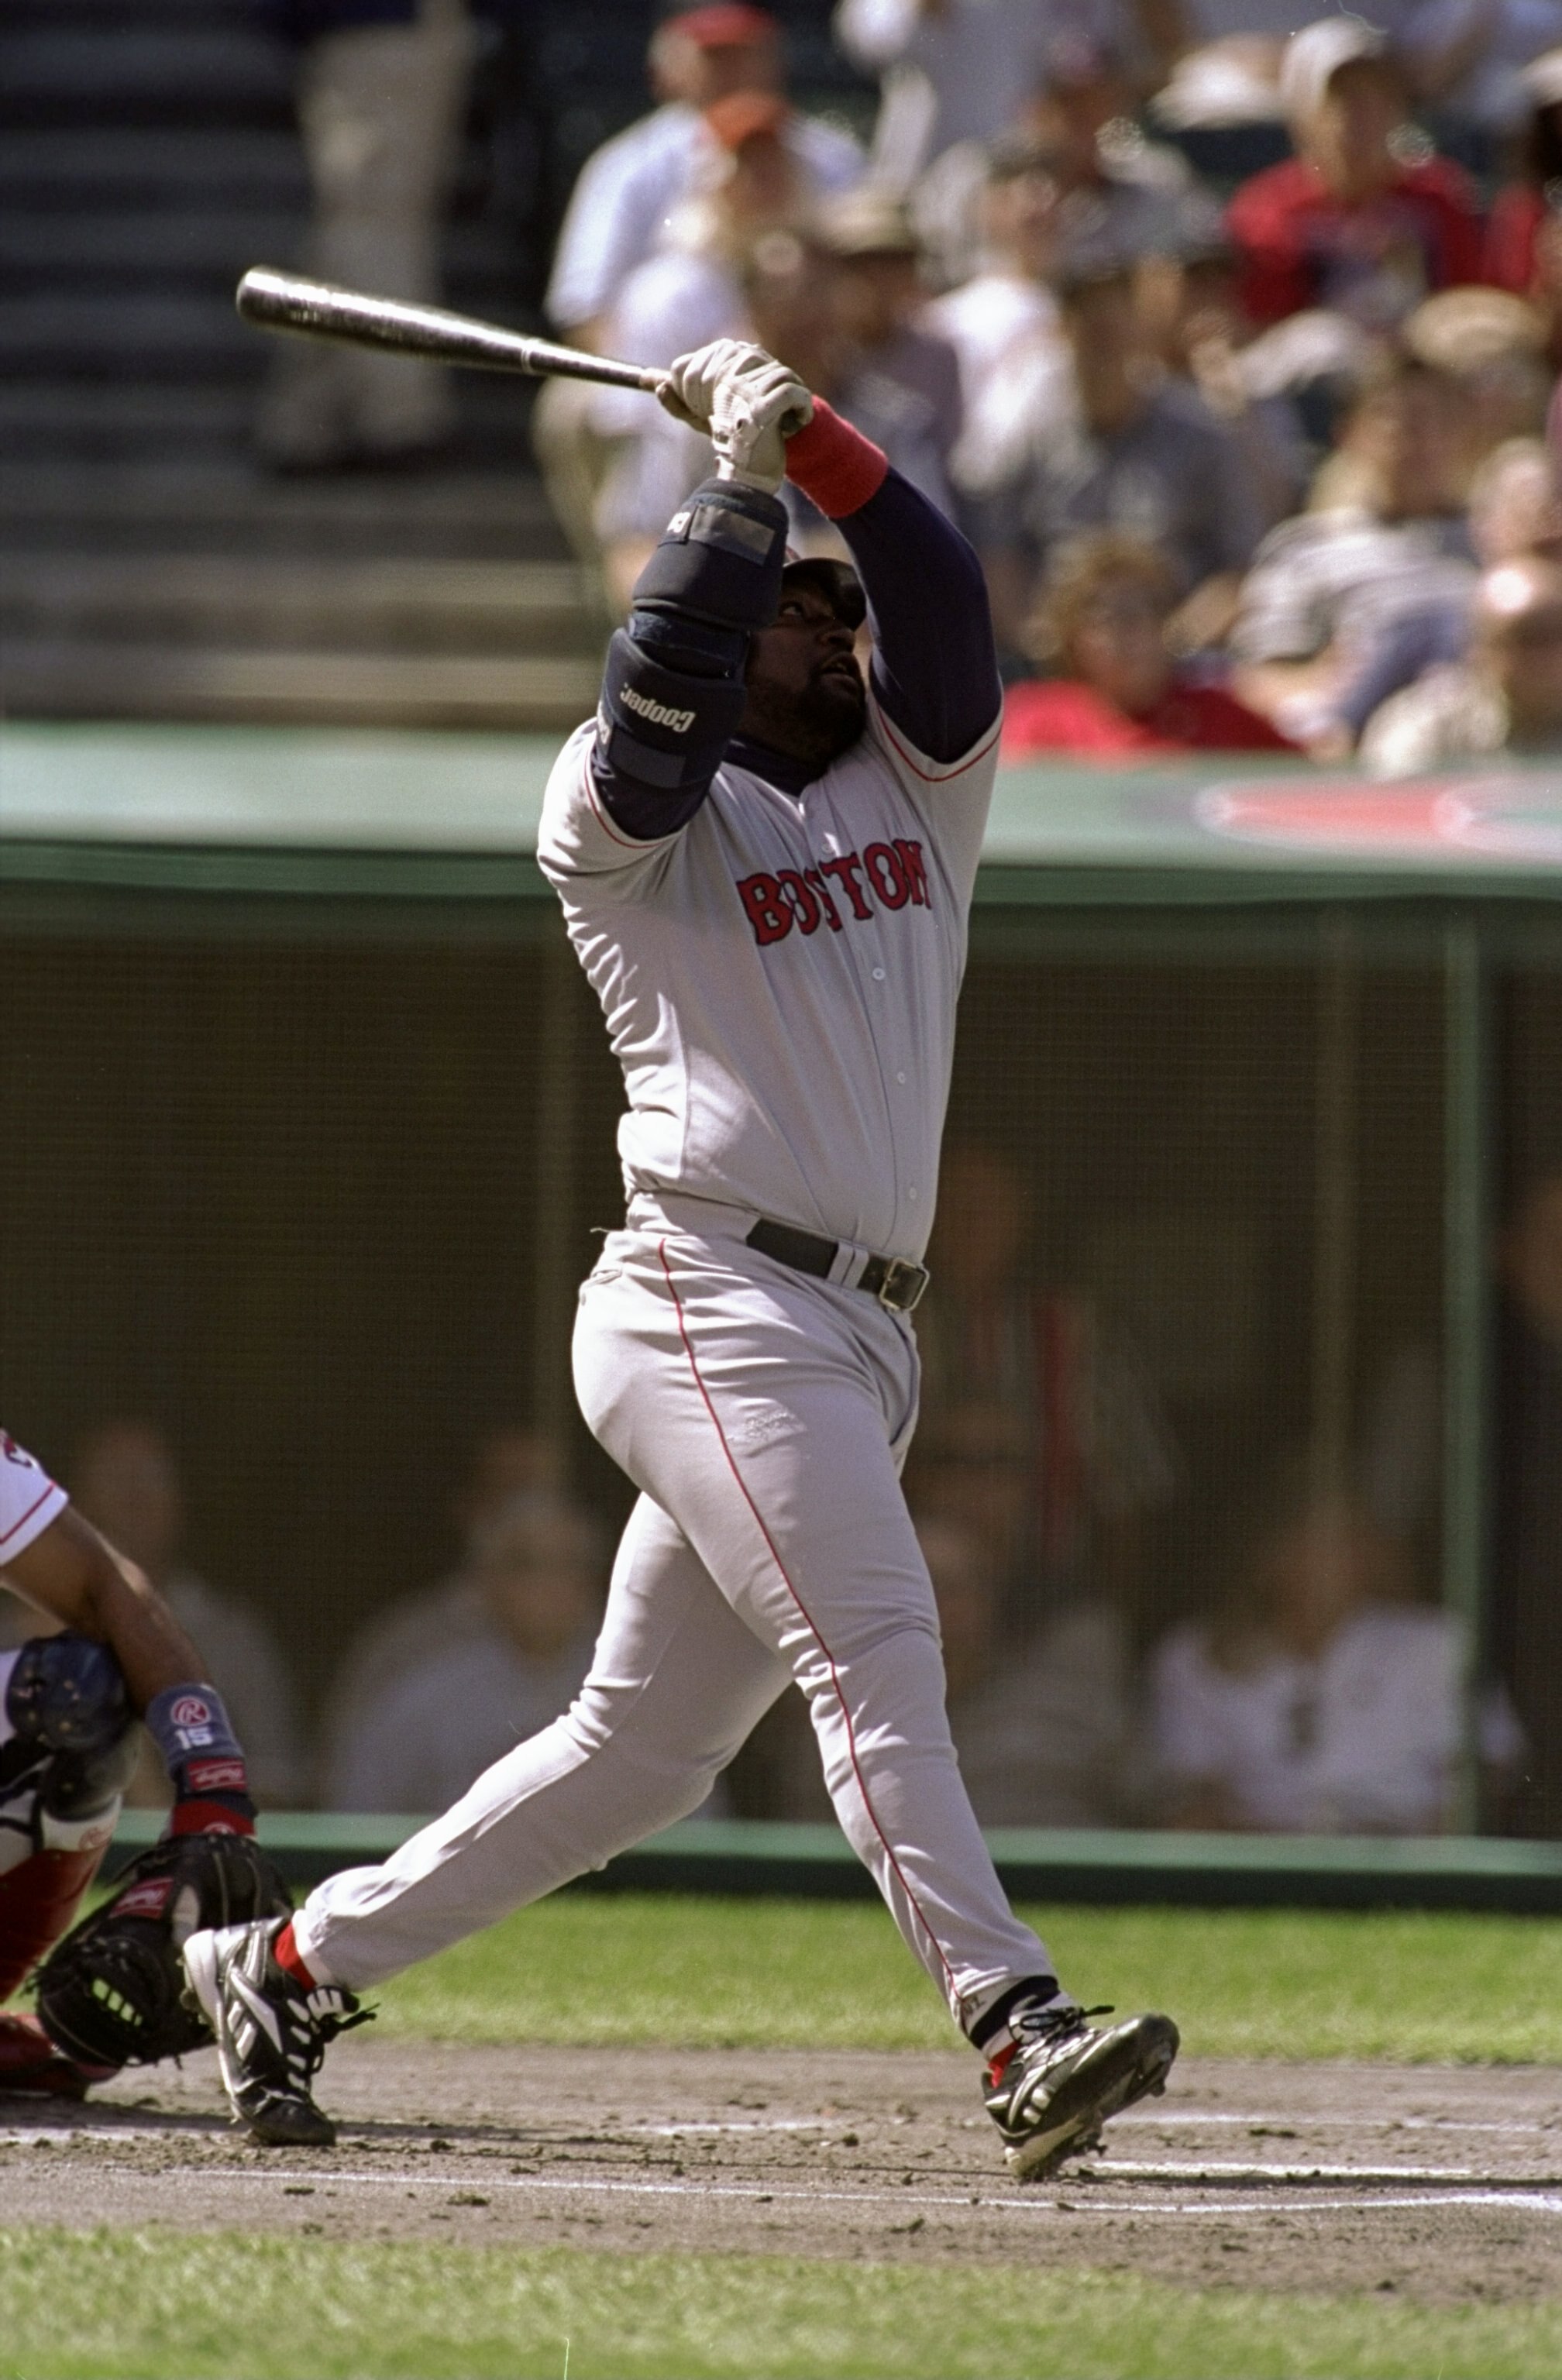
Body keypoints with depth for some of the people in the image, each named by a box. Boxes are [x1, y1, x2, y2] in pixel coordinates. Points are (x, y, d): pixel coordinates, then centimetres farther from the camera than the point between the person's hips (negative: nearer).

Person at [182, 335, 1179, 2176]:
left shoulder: (917, 785, 19)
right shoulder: (629, 826, 3)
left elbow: (943, 599, 3)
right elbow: (656, 703, -19)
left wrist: (812, 434, -8)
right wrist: (740, 481, -17)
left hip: (857, 1342, 7)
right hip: (710, 1309, -7)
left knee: (637, 1752, 10)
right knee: (871, 1643, -21)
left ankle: (293, 1963, 20)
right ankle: (1015, 2029, -30)